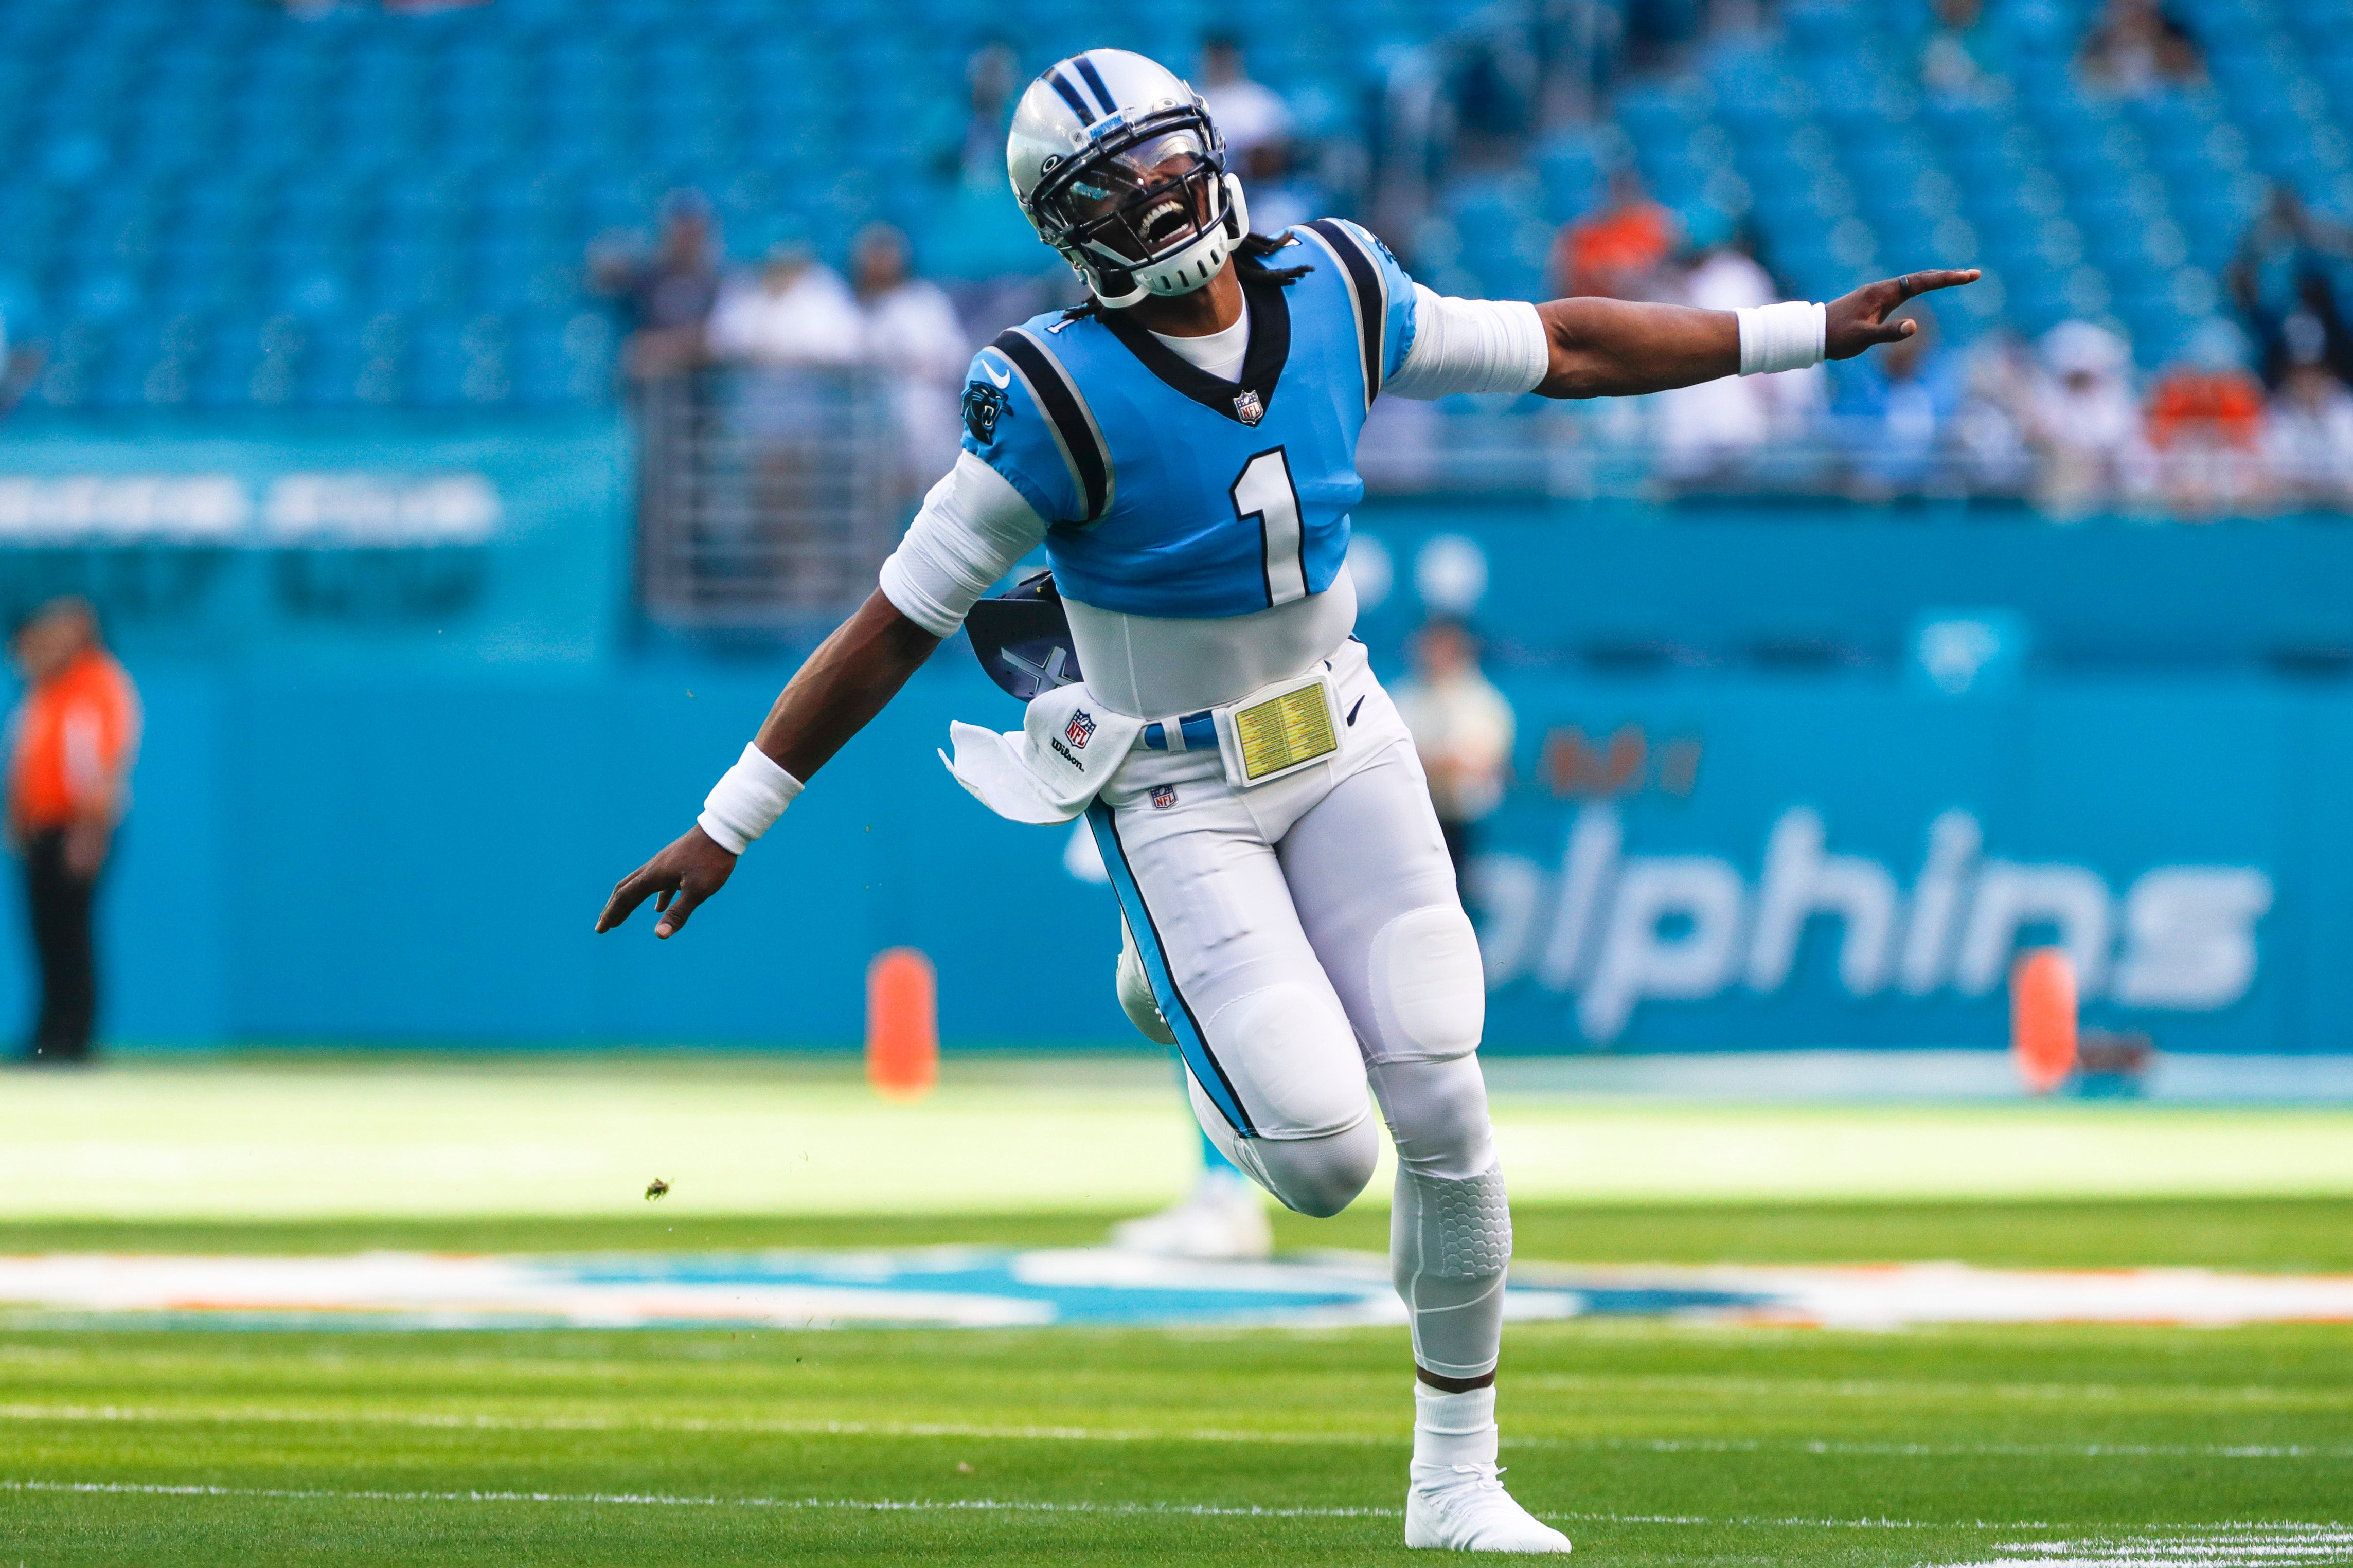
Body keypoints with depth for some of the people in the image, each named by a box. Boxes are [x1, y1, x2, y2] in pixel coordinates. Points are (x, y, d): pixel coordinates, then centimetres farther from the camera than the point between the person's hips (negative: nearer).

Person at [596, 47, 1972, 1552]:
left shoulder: (1334, 299, -6)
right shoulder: (1062, 400, -21)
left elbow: (1558, 348, 7)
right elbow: (895, 627, -16)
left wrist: (1806, 331, 8)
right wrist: (729, 823, -15)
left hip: (1340, 746, 5)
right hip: (1178, 797, -4)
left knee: (1446, 1120, -4)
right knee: (1325, 1161, -14)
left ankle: (1458, 1481, 13)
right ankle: (1184, 1004, 22)